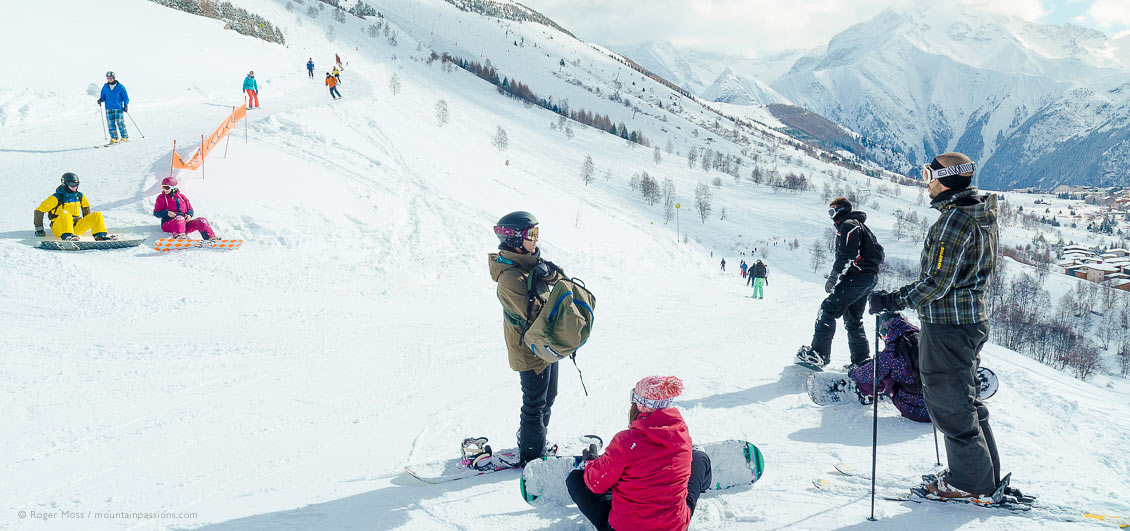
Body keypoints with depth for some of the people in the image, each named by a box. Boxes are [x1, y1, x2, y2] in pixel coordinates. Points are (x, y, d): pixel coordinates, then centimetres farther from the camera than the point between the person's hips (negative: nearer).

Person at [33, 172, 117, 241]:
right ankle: (67, 236, -57)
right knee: (65, 213, -36)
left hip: (75, 227, 5)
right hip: (58, 228, -5)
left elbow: (86, 208, 28)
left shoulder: (80, 196, 9)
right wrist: (39, 229, -1)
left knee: (97, 215, -8)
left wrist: (87, 221, 31)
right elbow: (39, 210, -1)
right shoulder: (56, 198, -6)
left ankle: (100, 235, -27)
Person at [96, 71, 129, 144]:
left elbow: (125, 97, 4)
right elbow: (103, 96, 20)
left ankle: (125, 137, -2)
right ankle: (114, 138, 4)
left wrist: (126, 105, -6)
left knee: (120, 122, -9)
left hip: (118, 107, -4)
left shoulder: (120, 87, 0)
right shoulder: (105, 87, 10)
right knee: (110, 123, -1)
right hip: (109, 108, 4)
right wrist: (101, 100, -1)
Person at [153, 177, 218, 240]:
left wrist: (189, 215, -5)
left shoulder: (181, 197, 19)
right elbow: (156, 213, 8)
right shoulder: (161, 198, 13)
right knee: (180, 218, -39)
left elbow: (190, 210, 20)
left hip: (185, 224, 4)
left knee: (201, 221, -20)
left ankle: (211, 238, -40)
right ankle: (179, 236, -71)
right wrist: (167, 213, -12)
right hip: (168, 223, -4)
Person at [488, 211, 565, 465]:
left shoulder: (528, 263, 5)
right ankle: (532, 456, 18)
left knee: (547, 398, 23)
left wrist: (549, 272, -17)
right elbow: (533, 312, -29)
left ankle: (530, 442, 41)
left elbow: (558, 279, 5)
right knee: (535, 404, 3)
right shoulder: (510, 276, -25)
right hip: (531, 349, -10)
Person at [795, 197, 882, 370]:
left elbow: (847, 257, -19)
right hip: (868, 279, 10)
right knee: (853, 319, 16)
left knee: (828, 309, -16)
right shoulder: (859, 226, 25)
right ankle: (861, 360, 18)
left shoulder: (848, 225, -7)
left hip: (857, 276, -10)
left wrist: (833, 278, -14)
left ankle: (818, 354, -24)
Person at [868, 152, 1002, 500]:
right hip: (973, 318, 10)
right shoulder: (982, 213, 10)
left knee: (948, 401, 2)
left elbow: (937, 282, -24)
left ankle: (970, 481, 13)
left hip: (948, 323, -10)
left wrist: (893, 301, -18)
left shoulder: (954, 218, -21)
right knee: (963, 398, 20)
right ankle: (987, 473, 29)